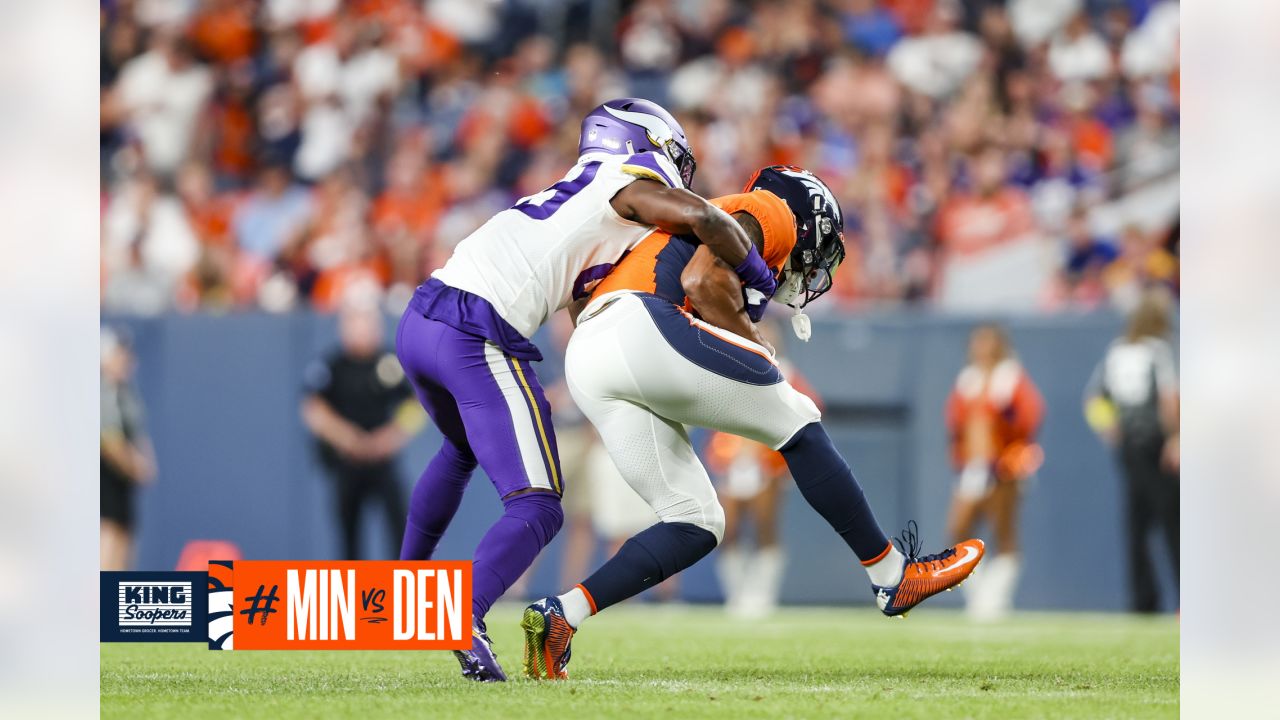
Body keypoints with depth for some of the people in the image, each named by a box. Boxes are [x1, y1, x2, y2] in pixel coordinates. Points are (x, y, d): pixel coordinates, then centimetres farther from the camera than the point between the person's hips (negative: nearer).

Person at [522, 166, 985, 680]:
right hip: (639, 329, -8)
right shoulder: (770, 213, 9)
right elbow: (702, 281, -8)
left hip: (585, 367, 8)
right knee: (795, 424, 6)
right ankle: (892, 576, 10)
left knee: (696, 526, 8)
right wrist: (758, 350, 3)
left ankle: (559, 616, -5)